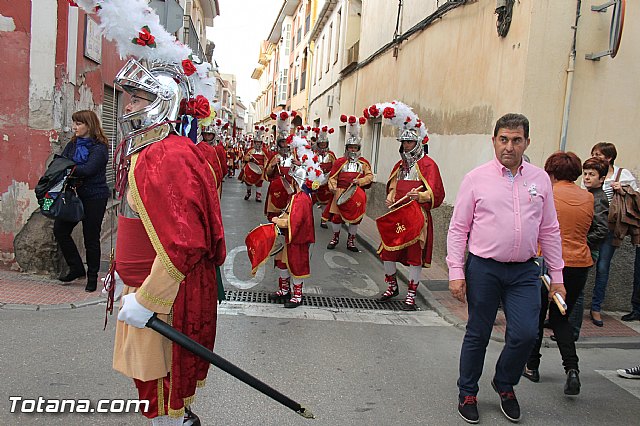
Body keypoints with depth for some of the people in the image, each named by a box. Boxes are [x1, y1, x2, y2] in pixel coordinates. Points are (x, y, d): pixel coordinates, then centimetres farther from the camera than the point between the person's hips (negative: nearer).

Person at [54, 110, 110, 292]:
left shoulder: (99, 147, -9)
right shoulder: (72, 144, 11)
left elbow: (88, 170, -22)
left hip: (95, 197, -6)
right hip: (75, 195, 7)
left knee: (91, 237, 1)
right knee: (59, 229, 0)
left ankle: (92, 276, 16)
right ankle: (76, 268, 15)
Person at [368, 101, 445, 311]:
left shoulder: (428, 164, -6)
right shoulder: (399, 165, 16)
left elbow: (436, 193, -13)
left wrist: (420, 196, -32)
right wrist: (390, 198, 5)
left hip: (417, 216, -6)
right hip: (396, 215, 6)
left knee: (415, 254, 0)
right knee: (387, 251, 8)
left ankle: (411, 294, 13)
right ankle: (392, 286, 29)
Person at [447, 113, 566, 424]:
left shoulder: (540, 179, 7)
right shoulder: (476, 179, -3)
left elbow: (549, 231, 11)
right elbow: (458, 229, -2)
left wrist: (556, 276, 9)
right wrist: (456, 272, -9)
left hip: (524, 271, 3)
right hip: (483, 269, -2)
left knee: (525, 334, -5)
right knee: (477, 336, 8)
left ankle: (504, 384, 25)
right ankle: (467, 394, 29)